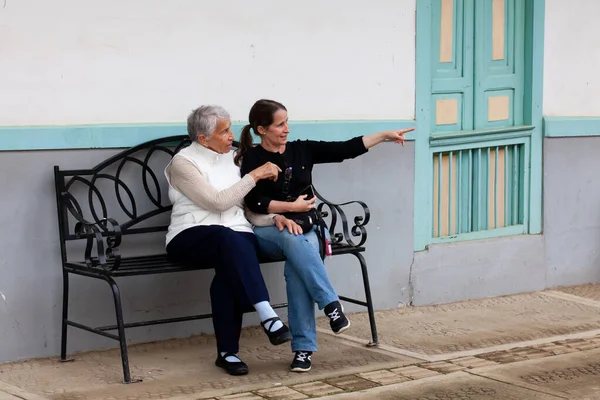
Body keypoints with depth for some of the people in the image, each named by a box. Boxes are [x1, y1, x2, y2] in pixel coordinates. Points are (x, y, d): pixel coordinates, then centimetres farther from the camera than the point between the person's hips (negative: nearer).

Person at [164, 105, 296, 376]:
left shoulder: (230, 158, 16)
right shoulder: (183, 162, -2)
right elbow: (218, 202, -13)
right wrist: (255, 175, -11)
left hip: (236, 236, 4)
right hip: (191, 238, -4)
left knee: (231, 268, -32)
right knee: (227, 237, -39)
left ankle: (228, 352, -27)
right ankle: (267, 315, -45)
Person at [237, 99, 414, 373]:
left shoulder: (302, 150, 10)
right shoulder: (252, 159, 1)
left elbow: (345, 149, 5)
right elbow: (255, 203, -7)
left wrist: (384, 136, 0)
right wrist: (291, 207, -15)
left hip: (307, 227, 2)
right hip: (269, 232, -2)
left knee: (296, 267, -31)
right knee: (293, 238, -38)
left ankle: (304, 347, -33)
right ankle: (331, 304, -37)